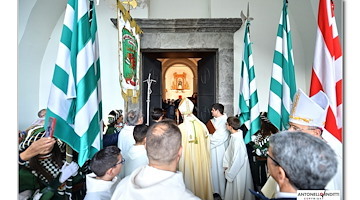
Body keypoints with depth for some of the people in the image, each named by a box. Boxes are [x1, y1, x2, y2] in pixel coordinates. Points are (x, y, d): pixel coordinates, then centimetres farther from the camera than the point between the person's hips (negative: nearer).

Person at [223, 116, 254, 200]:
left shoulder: (237, 140, -31)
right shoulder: (233, 136, -5)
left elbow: (237, 160, -26)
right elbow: (229, 151, 6)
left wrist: (229, 173, -15)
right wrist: (226, 165, 6)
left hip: (239, 171, -8)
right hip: (234, 168, 8)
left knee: (238, 191, 15)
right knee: (234, 190, 25)